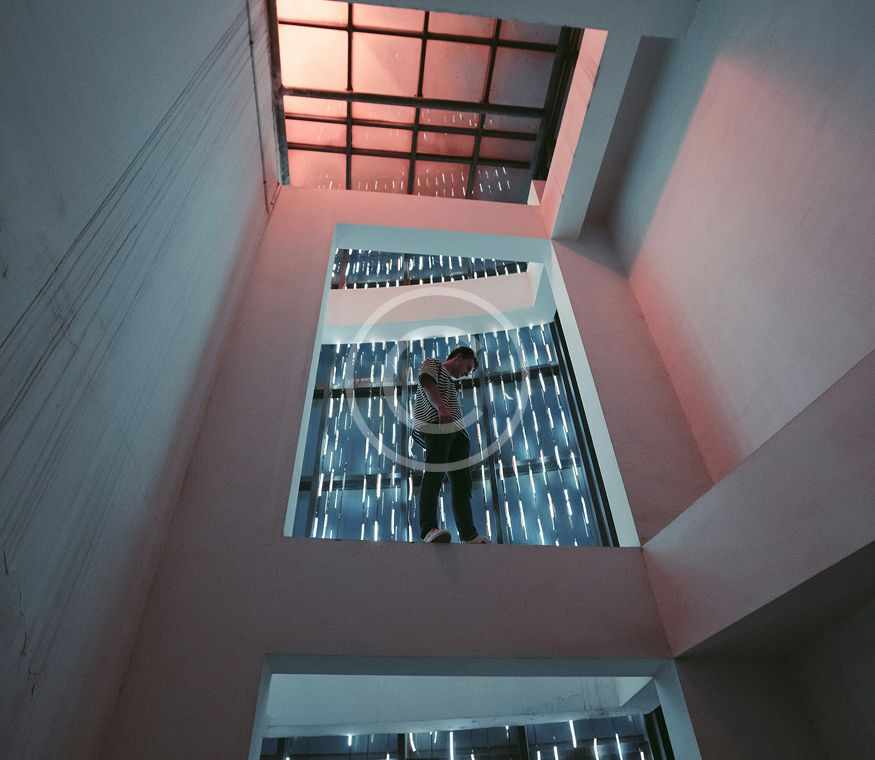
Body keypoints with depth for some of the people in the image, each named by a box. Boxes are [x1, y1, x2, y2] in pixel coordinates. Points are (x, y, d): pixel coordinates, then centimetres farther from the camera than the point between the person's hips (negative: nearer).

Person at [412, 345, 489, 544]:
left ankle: (469, 535, -3)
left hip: (455, 430, 8)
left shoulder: (450, 382, 37)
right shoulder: (431, 364, 13)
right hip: (434, 427, -8)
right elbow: (428, 383, -9)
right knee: (434, 475, -20)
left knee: (462, 482, -1)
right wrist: (441, 407, -27)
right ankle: (429, 529, -28)